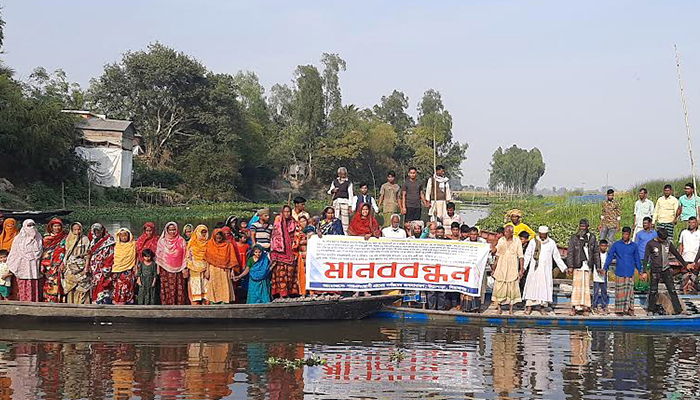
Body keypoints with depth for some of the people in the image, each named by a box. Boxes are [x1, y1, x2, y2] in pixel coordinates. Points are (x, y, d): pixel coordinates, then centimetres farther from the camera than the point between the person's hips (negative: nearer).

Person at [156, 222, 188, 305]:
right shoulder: (162, 241, 8)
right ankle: (167, 304, -1)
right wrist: (158, 267, 3)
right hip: (165, 270, 0)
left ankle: (179, 304, -1)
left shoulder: (181, 241, 6)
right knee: (167, 289, -3)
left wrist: (185, 268, -1)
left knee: (179, 289, -4)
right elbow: (158, 255, 9)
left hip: (178, 270, 0)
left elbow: (185, 255, 5)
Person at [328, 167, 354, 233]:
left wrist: (350, 205, -5)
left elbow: (350, 194, 2)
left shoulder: (348, 183, 6)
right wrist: (332, 190, -3)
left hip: (345, 201, -3)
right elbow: (329, 191, 22)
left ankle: (345, 232, -7)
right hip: (336, 201, 3)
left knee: (345, 218, -8)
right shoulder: (335, 181, 16)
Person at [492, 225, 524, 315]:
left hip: (512, 269, -2)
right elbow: (497, 255, 12)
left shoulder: (517, 242, 1)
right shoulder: (501, 240, 7)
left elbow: (520, 257, 1)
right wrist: (494, 268, 10)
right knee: (499, 287, -1)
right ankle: (499, 307, 7)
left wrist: (521, 270, -3)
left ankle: (511, 308, 7)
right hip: (501, 268, 2)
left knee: (512, 287, 0)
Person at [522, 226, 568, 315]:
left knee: (545, 287, -2)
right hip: (534, 269, -1)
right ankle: (529, 306, -3)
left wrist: (564, 268, 10)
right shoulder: (533, 242, 2)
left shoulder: (551, 243, 5)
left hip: (546, 269, 1)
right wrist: (523, 267, -2)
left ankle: (542, 306, 4)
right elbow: (527, 255, 5)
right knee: (532, 286, -5)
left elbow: (557, 257, 13)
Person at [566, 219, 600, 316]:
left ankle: (585, 307, 7)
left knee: (586, 286, 3)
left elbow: (596, 252, 14)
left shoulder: (592, 238, 8)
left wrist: (598, 266, 12)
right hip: (578, 265, -2)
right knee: (577, 285, -6)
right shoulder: (574, 238, 1)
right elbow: (570, 253, 0)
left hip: (588, 266, 2)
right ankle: (574, 307, -2)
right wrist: (570, 266, -8)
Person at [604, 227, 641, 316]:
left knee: (630, 291, 2)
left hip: (630, 273, 2)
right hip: (620, 273, -2)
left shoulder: (634, 246, 8)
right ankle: (619, 310, 3)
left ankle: (629, 309, 8)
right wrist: (605, 268, -5)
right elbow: (610, 256, 2)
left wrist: (640, 270, 16)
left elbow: (637, 259, 17)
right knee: (620, 291, -2)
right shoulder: (616, 245, 2)